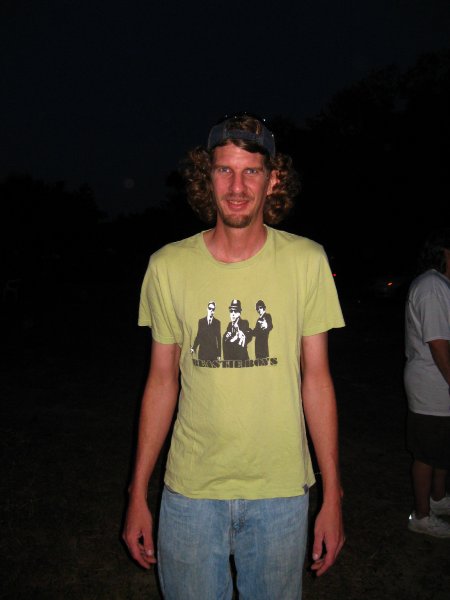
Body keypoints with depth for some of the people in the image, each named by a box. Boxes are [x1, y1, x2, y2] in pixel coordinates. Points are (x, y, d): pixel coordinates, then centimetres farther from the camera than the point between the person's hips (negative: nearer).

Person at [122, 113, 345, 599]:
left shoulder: (307, 261, -6)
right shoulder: (168, 266, -4)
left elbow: (316, 379, -1)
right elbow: (162, 381, 2)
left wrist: (332, 496, 0)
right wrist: (137, 494, 4)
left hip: (281, 490, 0)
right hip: (190, 490, 1)